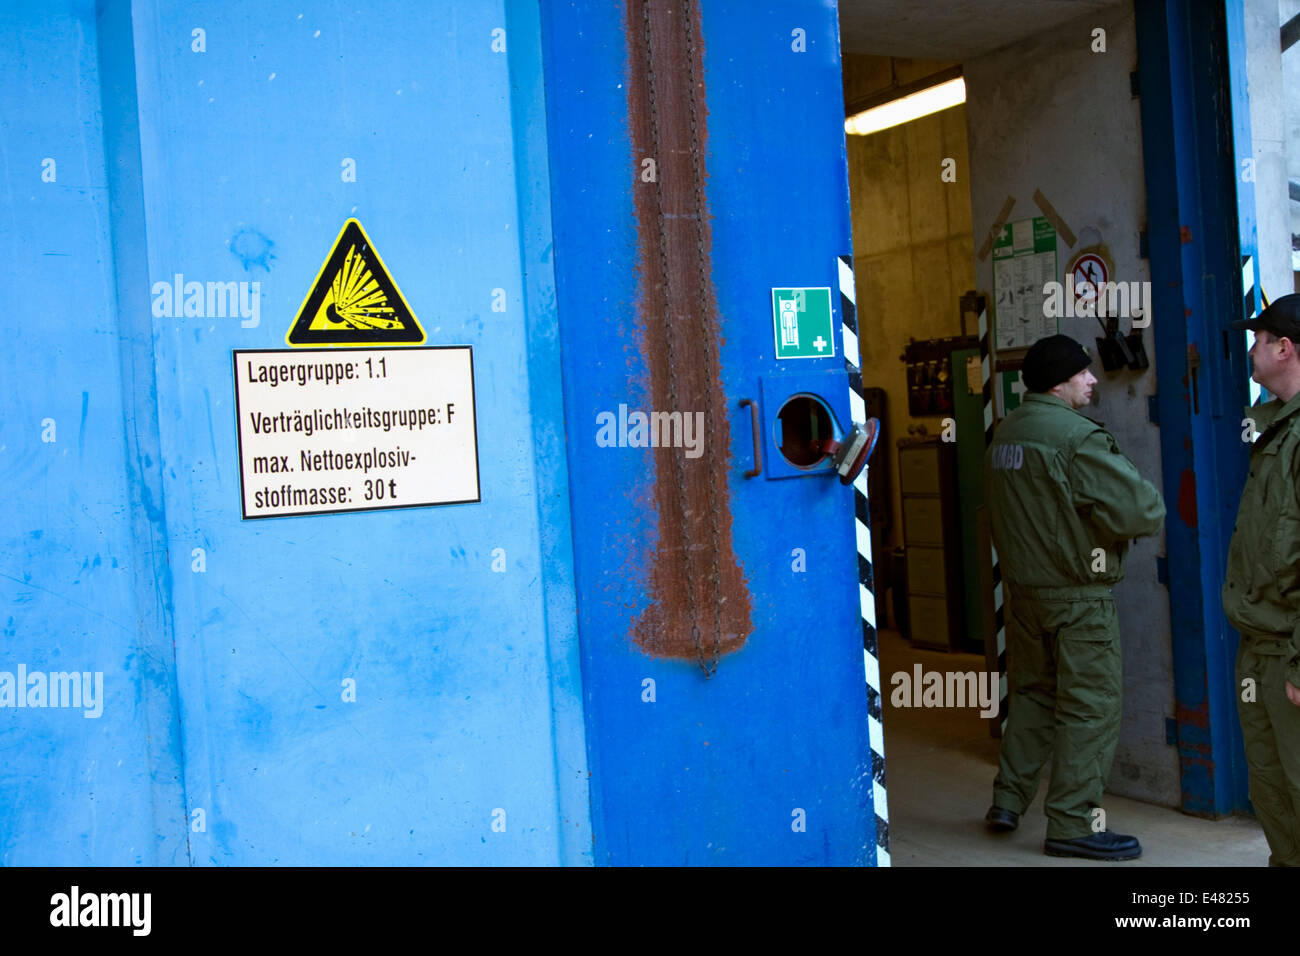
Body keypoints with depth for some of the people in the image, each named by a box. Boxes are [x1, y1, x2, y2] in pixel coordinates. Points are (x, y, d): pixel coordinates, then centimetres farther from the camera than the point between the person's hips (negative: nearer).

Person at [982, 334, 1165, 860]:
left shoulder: (1004, 433, 8)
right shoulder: (1076, 436, -18)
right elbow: (1140, 509, -21)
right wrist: (1148, 509, 2)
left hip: (1022, 585, 8)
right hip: (1077, 593, -8)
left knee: (1033, 692, 19)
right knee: (1090, 705, 0)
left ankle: (1008, 799, 23)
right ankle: (1071, 823, 5)